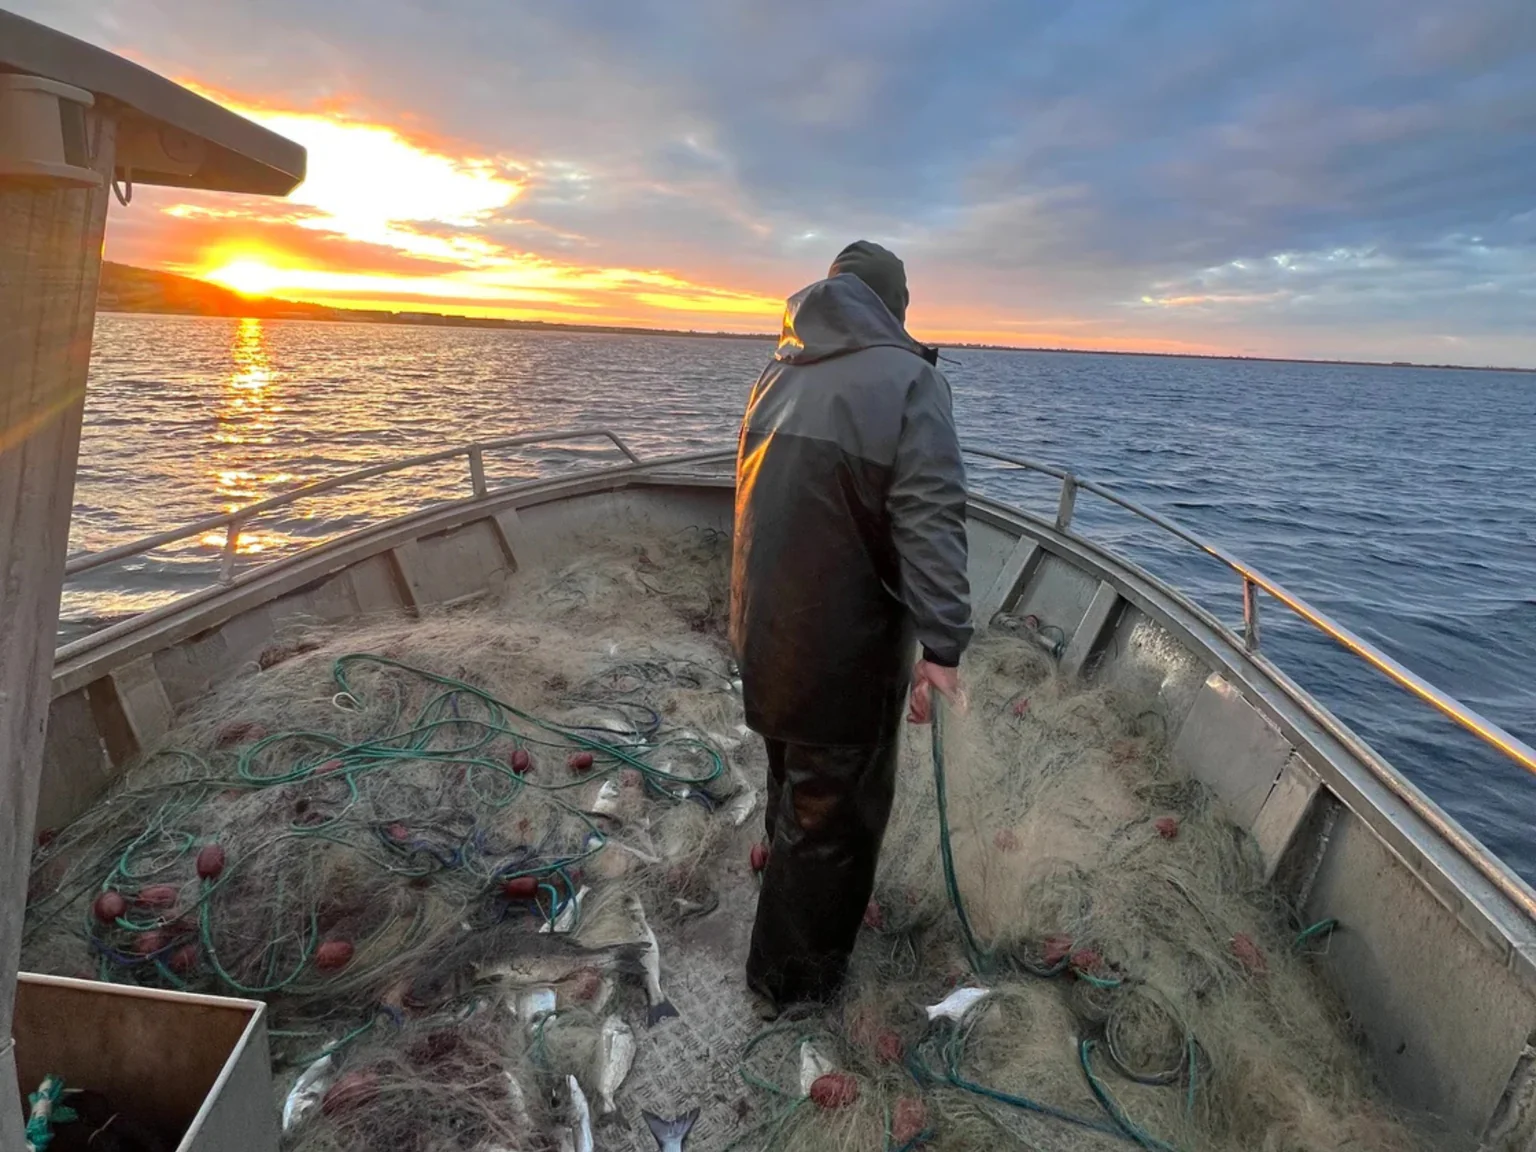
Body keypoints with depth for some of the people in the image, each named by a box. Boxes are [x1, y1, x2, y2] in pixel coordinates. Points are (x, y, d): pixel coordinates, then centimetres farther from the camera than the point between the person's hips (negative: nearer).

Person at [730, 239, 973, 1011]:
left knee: (794, 772, 28)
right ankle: (793, 974, 25)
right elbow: (930, 521, -23)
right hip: (845, 642, -7)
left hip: (763, 628, 7)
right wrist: (942, 646, -22)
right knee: (835, 803, 9)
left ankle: (794, 883, 52)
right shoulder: (908, 379, -14)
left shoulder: (776, 376, 7)